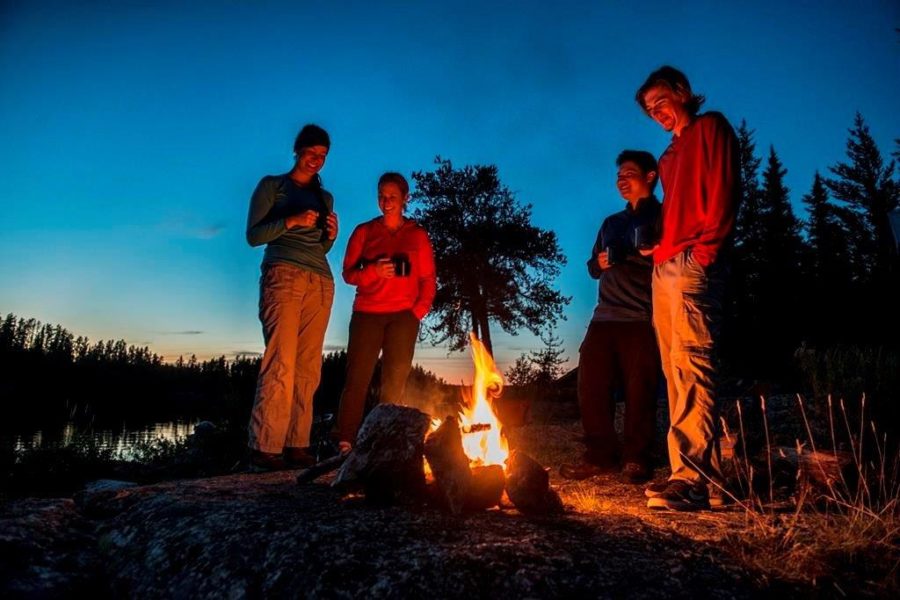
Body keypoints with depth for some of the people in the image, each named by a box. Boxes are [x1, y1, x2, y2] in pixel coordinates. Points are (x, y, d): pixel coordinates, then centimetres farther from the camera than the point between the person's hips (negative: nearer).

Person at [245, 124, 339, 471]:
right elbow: (253, 235, 2)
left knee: (308, 368, -1)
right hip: (284, 276, -5)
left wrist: (331, 235, 4)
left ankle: (297, 446, 2)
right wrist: (291, 221, -12)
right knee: (280, 363, -16)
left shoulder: (324, 197, 24)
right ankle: (264, 449, -15)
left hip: (321, 282, 5)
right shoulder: (272, 186, 10)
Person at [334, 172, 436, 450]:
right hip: (367, 313, 0)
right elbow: (349, 273, 5)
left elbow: (428, 278, 8)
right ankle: (345, 444, -2)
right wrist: (374, 271, -14)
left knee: (395, 383, 0)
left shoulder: (417, 234, 11)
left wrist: (420, 310, -6)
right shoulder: (364, 231, 10)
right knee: (357, 378, -5)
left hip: (403, 315, 0)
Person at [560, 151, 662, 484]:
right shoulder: (610, 223, 26)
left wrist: (631, 254, -17)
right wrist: (600, 263, 6)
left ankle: (636, 459, 9)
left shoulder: (663, 216, 7)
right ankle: (600, 455, 10)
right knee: (590, 385, -1)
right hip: (605, 316, 6)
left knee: (639, 389, -4)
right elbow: (593, 266, 28)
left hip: (643, 318, -5)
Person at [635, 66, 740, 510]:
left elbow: (723, 193, -5)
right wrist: (659, 250, 10)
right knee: (677, 373, 3)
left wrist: (705, 249, -14)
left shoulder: (710, 127, 8)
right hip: (664, 271, 8)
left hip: (692, 266, -8)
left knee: (691, 367, -16)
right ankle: (688, 474, 6)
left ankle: (697, 479, -16)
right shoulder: (670, 154, 29)